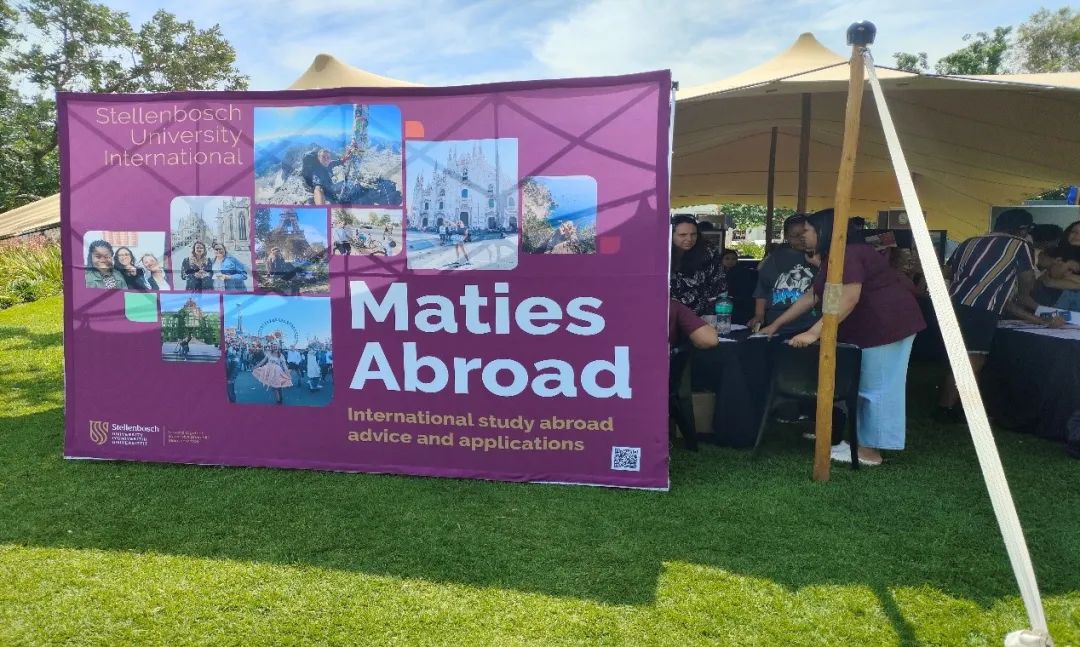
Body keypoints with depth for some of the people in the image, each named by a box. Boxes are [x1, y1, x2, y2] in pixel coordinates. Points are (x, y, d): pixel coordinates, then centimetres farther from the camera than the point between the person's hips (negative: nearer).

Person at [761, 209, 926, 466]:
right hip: (870, 328, 11)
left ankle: (870, 450, 3)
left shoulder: (848, 254, -18)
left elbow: (848, 299, -29)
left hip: (887, 325, -11)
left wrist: (813, 333, -32)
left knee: (876, 387, -4)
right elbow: (811, 297, 18)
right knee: (866, 387, 14)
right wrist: (776, 324, 17)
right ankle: (862, 441, 21)